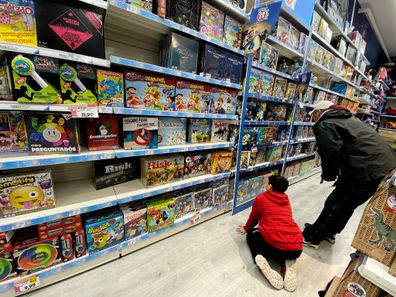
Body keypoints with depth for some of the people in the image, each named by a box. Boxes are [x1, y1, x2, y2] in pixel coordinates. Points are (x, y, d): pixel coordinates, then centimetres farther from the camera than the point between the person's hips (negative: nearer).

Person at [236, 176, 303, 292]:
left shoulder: (261, 198, 3)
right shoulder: (286, 199, 17)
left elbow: (253, 218, 18)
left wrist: (246, 229, 40)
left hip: (275, 245, -4)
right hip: (297, 248, 5)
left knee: (252, 236, 27)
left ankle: (259, 258, -2)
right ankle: (287, 262, 9)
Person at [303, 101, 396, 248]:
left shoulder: (324, 124, -9)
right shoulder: (345, 118, 21)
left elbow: (331, 153, -22)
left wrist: (328, 174, -3)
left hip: (366, 168, -9)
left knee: (336, 204, 3)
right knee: (345, 204, 21)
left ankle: (312, 237, 19)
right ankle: (329, 232, 38)